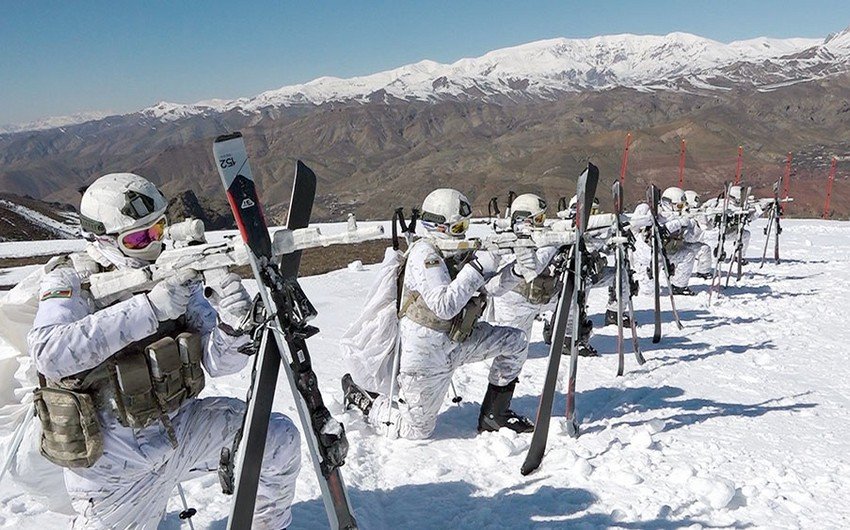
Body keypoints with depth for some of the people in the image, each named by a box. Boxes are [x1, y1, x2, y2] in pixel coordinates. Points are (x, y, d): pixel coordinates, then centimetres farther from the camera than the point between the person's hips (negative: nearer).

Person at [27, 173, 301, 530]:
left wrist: (233, 326, -30)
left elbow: (216, 362, -7)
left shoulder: (174, 276, -3)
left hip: (181, 424, 4)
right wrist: (150, 307, -38)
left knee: (281, 440, -2)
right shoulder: (70, 282, -13)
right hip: (116, 459, -3)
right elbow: (50, 353, -34)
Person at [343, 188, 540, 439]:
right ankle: (359, 399, 23)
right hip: (426, 350, -8)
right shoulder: (424, 253, -21)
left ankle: (494, 414, 13)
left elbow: (490, 286, 5)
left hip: (457, 340, 8)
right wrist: (476, 268, -29)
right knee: (416, 430, 2)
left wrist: (515, 270, -13)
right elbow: (444, 307, -30)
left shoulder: (458, 250, 4)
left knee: (515, 341, 3)